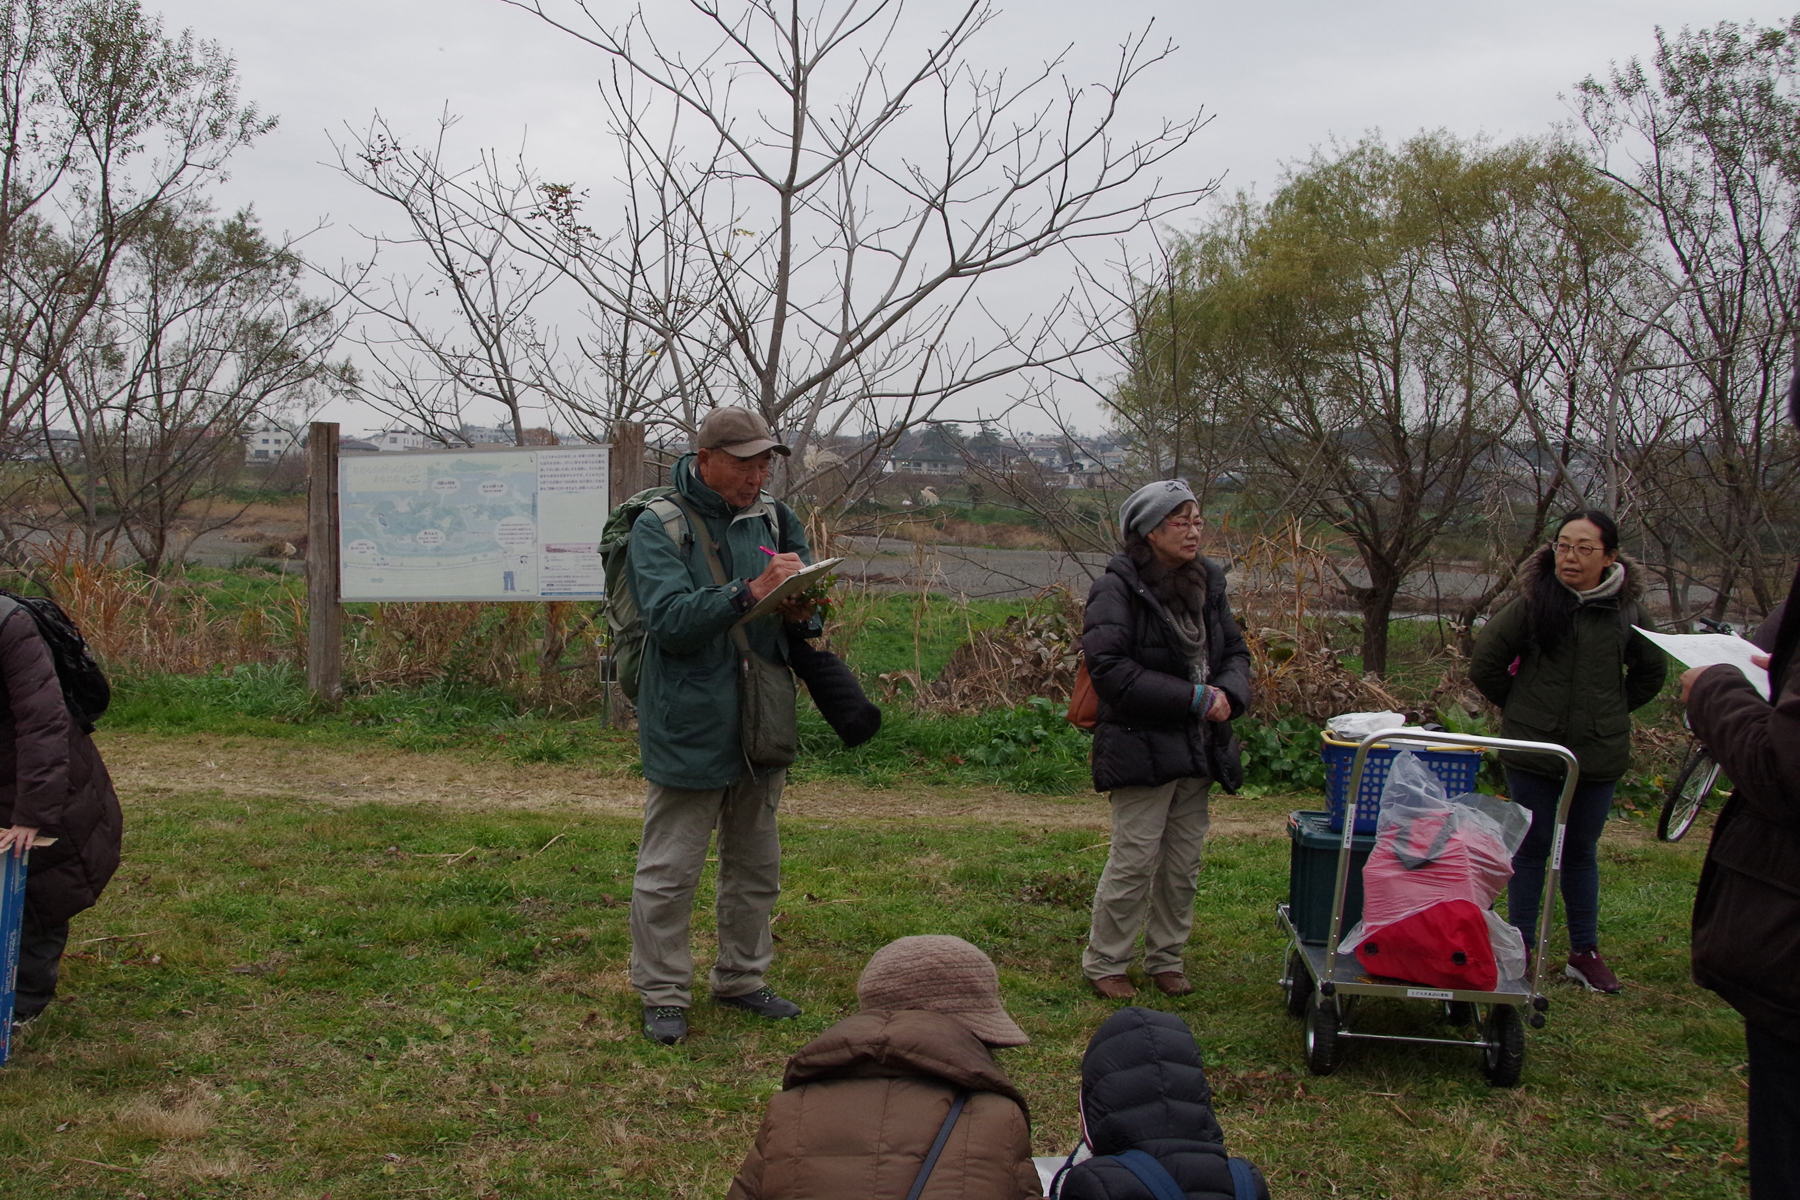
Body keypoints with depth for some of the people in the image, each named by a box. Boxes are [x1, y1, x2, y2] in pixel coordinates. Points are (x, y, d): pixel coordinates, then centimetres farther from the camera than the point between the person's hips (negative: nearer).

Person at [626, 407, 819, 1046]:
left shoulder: (774, 519, 5)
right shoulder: (658, 528, -11)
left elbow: (809, 604, 11)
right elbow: (670, 619, -24)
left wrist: (801, 610, -14)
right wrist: (751, 591, -34)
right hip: (689, 725, -6)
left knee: (756, 865, 17)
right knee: (669, 871, 1)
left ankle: (741, 980, 33)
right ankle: (663, 995, 15)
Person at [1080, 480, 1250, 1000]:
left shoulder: (1206, 583, 10)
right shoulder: (1118, 589, -12)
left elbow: (1235, 650, 16)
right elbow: (1111, 670, -20)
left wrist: (1227, 693, -7)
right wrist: (1193, 698, -20)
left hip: (1198, 749, 7)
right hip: (1142, 747, -7)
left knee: (1184, 865, 13)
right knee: (1135, 861, -2)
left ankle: (1165, 958, 29)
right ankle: (1103, 962, 15)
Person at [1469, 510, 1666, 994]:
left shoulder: (1627, 610, -1)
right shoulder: (1532, 603, -10)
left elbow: (1651, 672, 16)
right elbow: (1484, 664, -2)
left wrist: (1612, 709, 10)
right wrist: (1520, 705, 5)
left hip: (1600, 754, 2)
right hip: (1533, 751, -2)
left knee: (1582, 853, 13)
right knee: (1531, 849, 8)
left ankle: (1585, 953, 23)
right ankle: (1522, 949, 19)